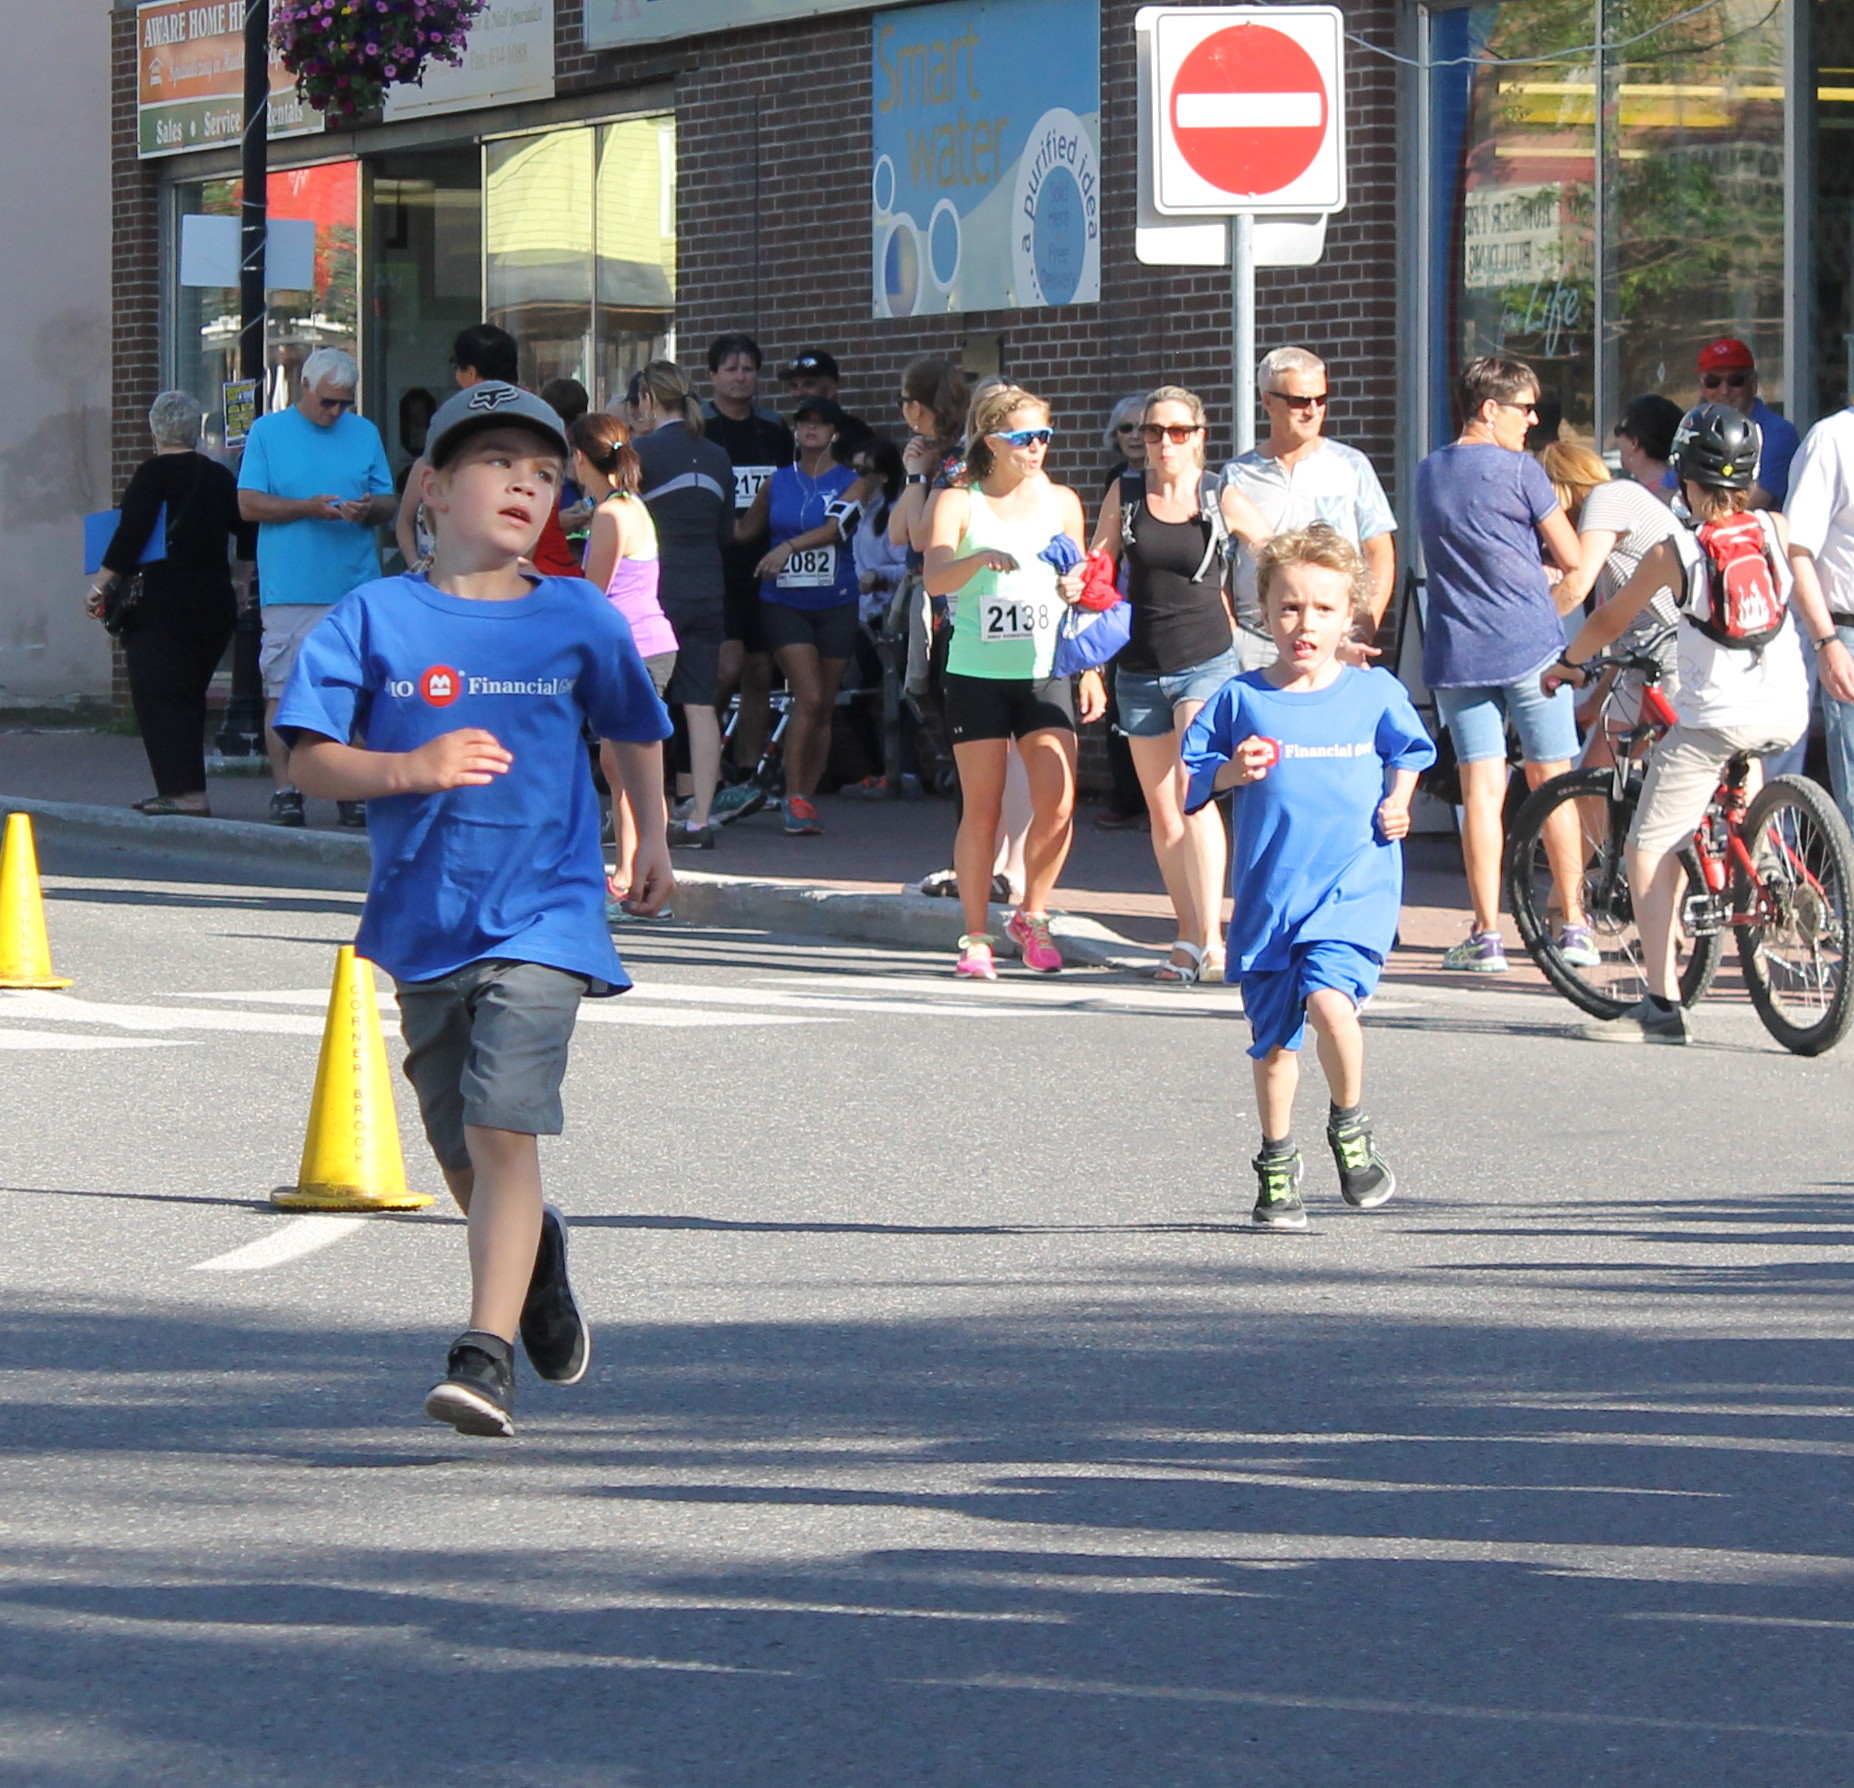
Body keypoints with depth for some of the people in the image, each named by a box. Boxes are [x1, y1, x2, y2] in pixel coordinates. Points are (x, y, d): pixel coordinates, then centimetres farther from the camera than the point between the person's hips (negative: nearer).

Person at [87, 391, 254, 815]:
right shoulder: (219, 476, 11)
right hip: (215, 603, 7)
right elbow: (248, 533, 16)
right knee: (188, 696, 15)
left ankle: (185, 791, -17)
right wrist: (241, 583, 28)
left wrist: (101, 585, -8)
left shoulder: (153, 474, -8)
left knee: (158, 696, -7)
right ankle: (182, 789, 15)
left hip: (161, 602, -7)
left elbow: (129, 536, -14)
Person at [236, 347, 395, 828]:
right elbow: (249, 504, -1)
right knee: (284, 691, -5)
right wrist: (309, 508, -13)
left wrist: (369, 509, -10)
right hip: (290, 587, -2)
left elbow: (387, 505, 14)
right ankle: (285, 789, 0)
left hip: (355, 586, 2)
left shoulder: (365, 433, 14)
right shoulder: (268, 432, 6)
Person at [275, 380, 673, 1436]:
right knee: (461, 1151, 15)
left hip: (540, 919, -2)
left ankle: (488, 1352, -18)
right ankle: (536, 1250, 46)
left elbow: (636, 729, 20)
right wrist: (409, 769, -21)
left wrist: (653, 841, 25)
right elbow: (310, 757, -6)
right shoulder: (377, 617, -3)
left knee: (502, 1128, -18)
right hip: (423, 917, 2)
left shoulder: (580, 621, 1)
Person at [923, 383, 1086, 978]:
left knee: (1057, 805, -9)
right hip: (977, 676, -2)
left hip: (1045, 673, 2)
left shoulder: (1062, 502, 11)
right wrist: (980, 558, -34)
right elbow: (936, 578, -15)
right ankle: (975, 936, 9)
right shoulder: (958, 503, 0)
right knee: (982, 810, -2)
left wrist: (1075, 590, -4)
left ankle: (1031, 916, 14)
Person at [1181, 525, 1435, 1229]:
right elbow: (1196, 771, 8)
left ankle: (1350, 1128, 1)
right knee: (1273, 1035, 8)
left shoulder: (1375, 693, 3)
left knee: (1329, 999, -24)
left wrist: (1397, 802, 1)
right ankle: (1277, 1168, 25)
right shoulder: (1241, 699, 3)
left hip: (1355, 885, -2)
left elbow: (1407, 752, 18)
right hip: (1267, 891, 2)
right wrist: (1232, 771, -12)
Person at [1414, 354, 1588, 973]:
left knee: (1481, 787, 2)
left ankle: (1486, 934, -2)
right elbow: (1571, 559, -3)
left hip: (1454, 653, 4)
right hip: (1531, 645, -4)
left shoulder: (1428, 473, 11)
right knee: (1552, 783, 5)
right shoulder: (1518, 469, -7)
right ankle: (1574, 927, 8)